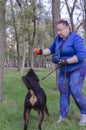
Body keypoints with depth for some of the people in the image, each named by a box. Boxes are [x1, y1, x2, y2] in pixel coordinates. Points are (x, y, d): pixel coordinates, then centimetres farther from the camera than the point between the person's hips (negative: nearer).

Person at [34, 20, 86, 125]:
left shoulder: (76, 38, -19)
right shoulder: (58, 38, 3)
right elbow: (51, 49, 17)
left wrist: (66, 61, -32)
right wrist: (41, 52, -1)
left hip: (77, 69, -7)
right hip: (63, 70, 7)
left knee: (75, 92, -14)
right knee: (63, 92, 5)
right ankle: (63, 115, 15)